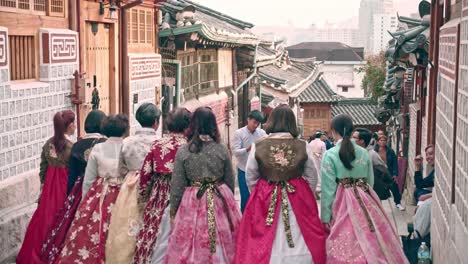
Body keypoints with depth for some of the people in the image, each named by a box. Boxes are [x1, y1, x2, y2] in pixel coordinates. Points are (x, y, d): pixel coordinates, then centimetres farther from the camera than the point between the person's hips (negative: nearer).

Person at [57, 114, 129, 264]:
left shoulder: (97, 148, -3)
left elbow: (88, 180, 1)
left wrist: (85, 202, 12)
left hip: (98, 198, 1)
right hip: (122, 199, -1)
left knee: (90, 235, 9)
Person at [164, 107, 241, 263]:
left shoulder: (183, 151, -6)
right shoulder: (222, 150, -2)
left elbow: (177, 186, -2)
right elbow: (230, 182, 7)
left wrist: (173, 212, 8)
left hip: (192, 203, -1)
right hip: (220, 202, 1)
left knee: (190, 250, 8)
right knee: (222, 246, 11)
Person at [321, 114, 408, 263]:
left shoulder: (330, 155, -8)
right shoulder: (364, 153, 4)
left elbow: (328, 189, -8)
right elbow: (370, 182, 12)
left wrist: (325, 218, -3)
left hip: (344, 206, -4)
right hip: (366, 203, 4)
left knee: (346, 250, 2)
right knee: (373, 245, 11)